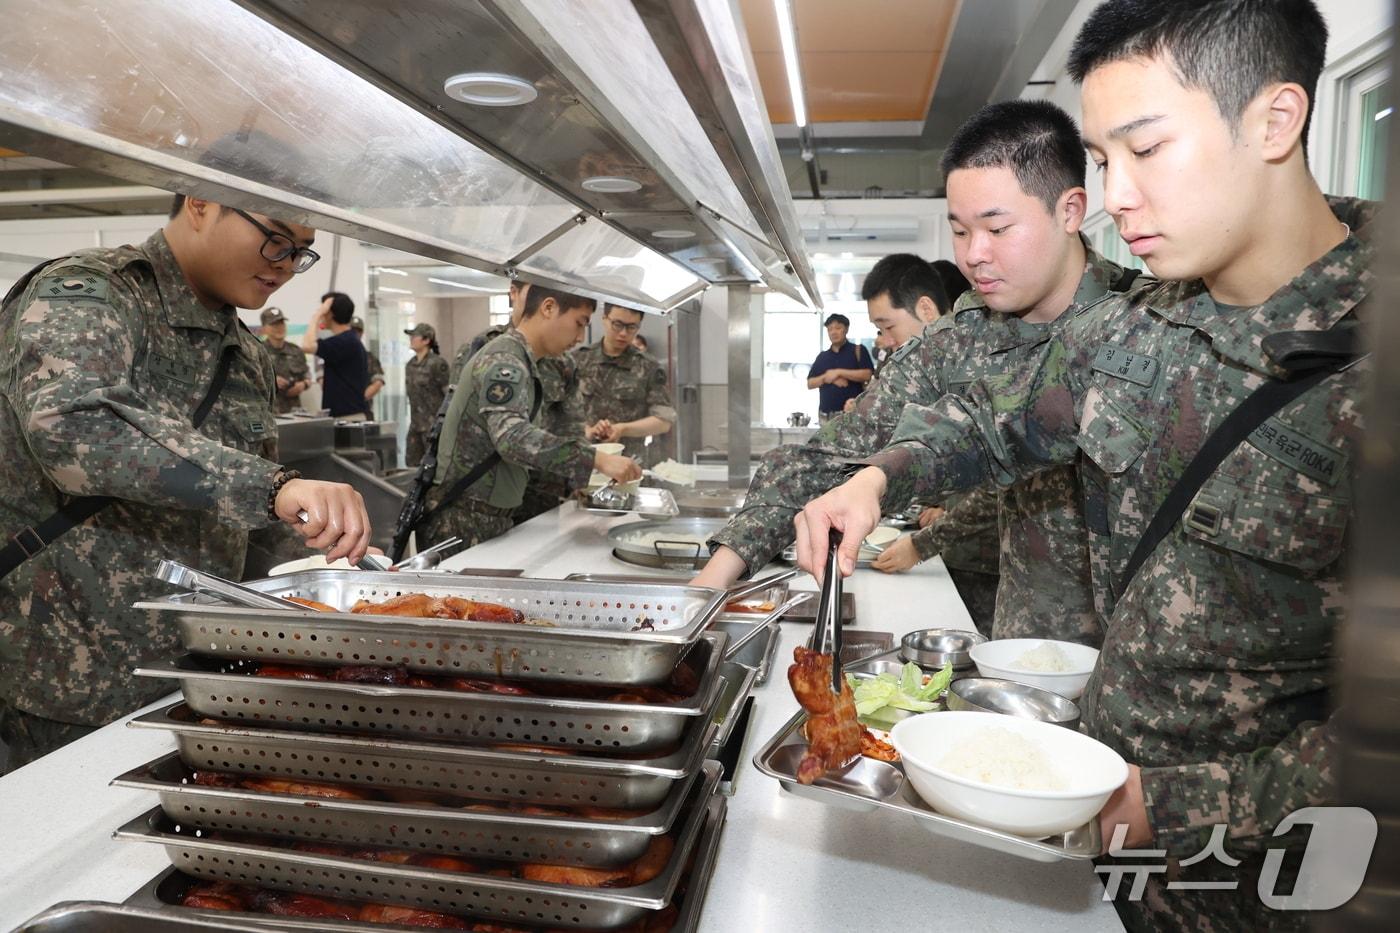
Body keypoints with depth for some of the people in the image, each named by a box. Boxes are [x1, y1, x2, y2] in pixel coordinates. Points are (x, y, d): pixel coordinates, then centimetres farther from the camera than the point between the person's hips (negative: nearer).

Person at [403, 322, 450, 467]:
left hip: (434, 423, -8)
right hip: (416, 423, 8)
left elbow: (450, 394, -13)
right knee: (412, 462, 11)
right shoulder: (410, 365, 11)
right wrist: (413, 419, 18)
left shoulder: (437, 363, -13)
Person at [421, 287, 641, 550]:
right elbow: (513, 438, -33)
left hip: (488, 520, 10)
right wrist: (597, 459, -37)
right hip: (463, 522, -10)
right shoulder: (503, 361, -17)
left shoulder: (519, 362, 15)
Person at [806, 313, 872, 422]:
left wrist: (839, 372, -11)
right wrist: (826, 377, -6)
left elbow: (867, 375, -9)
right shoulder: (822, 356, 18)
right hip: (825, 414, 4)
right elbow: (810, 383, 13)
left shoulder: (857, 350, 5)